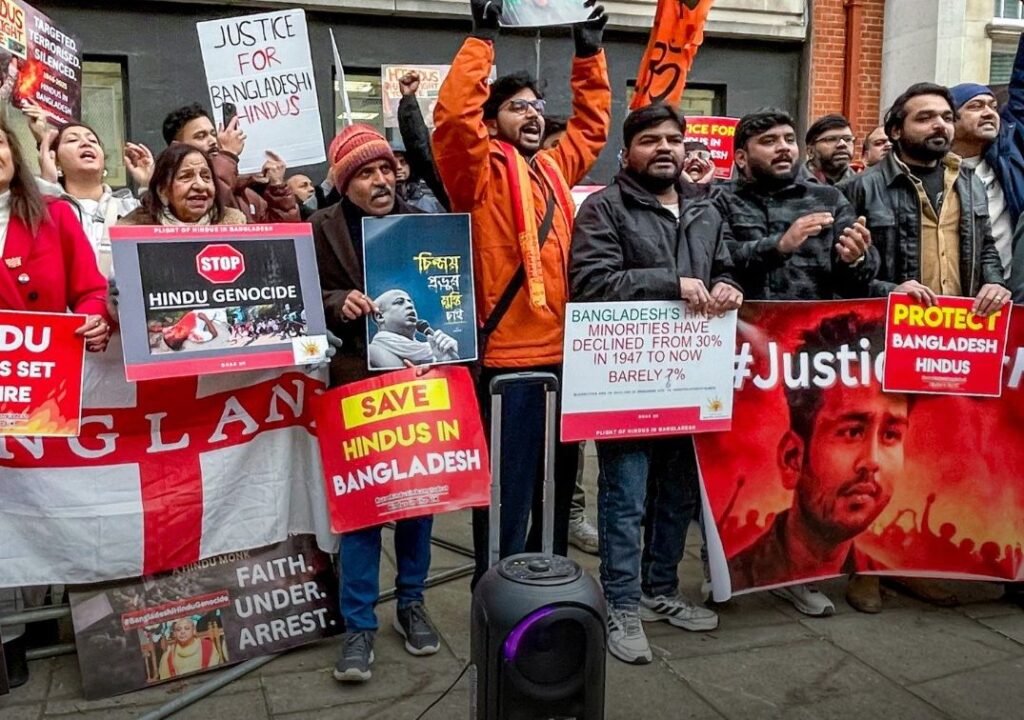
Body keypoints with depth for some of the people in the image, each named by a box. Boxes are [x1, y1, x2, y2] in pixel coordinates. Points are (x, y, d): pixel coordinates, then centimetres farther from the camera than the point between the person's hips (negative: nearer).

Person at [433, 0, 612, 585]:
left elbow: (592, 124, 28)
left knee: (558, 486, 18)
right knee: (510, 490, 1)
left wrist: (590, 50, 22)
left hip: (562, 352, 7)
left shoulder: (555, 168, 15)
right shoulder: (482, 174, -4)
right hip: (508, 356, -7)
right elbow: (453, 115, -20)